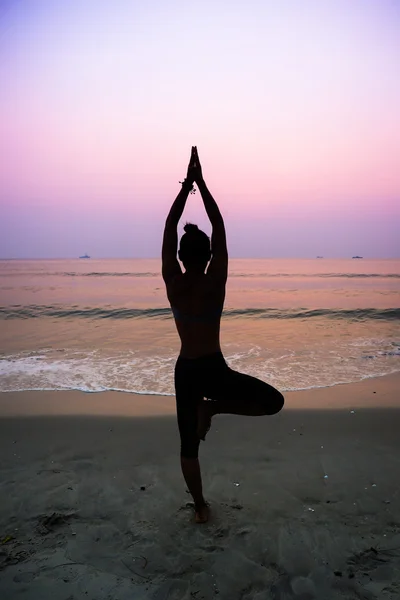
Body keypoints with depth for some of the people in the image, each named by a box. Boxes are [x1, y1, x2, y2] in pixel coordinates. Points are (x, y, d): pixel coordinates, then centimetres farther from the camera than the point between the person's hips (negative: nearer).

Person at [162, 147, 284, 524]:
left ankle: (200, 507, 30)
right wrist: (201, 183, -5)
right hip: (213, 369, -4)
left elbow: (168, 229, -2)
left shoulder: (173, 282, -8)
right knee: (273, 401, 9)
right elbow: (220, 228, -9)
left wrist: (186, 185, 0)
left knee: (189, 444, 18)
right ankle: (213, 407, -2)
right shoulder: (215, 281, -14)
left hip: (185, 371, 4)